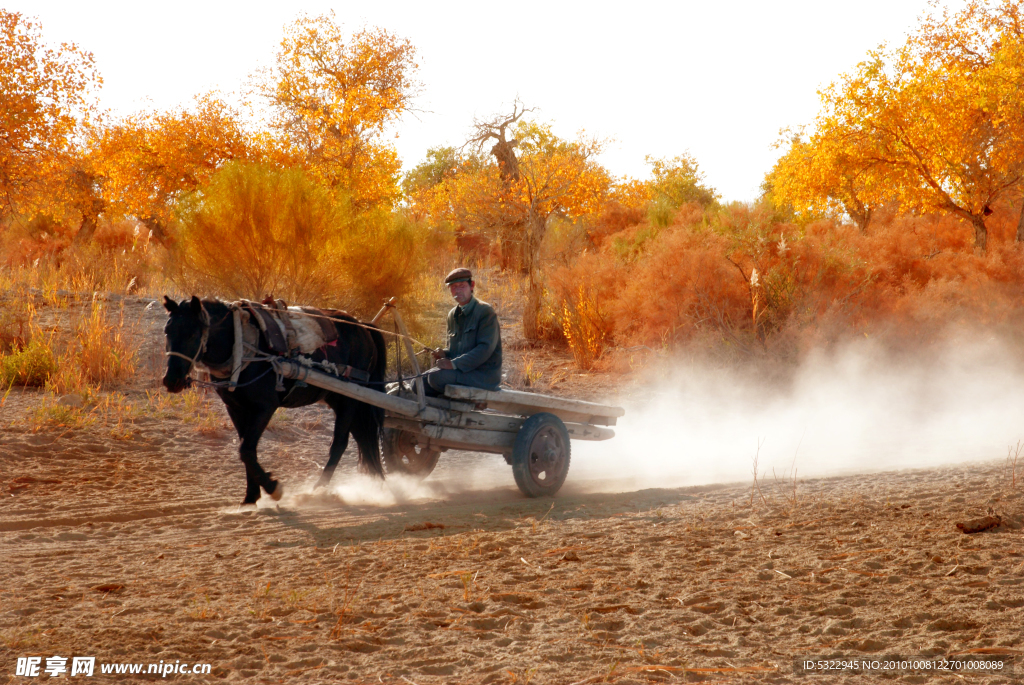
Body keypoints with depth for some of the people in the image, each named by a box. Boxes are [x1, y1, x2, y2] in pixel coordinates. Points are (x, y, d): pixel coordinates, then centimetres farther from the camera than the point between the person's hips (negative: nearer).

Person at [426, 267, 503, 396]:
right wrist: (444, 353, -2)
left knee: (436, 376, -26)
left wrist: (454, 364, -25)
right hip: (462, 370, 8)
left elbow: (485, 348, -20)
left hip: (484, 375, -8)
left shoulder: (485, 311, -10)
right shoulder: (453, 314, 15)